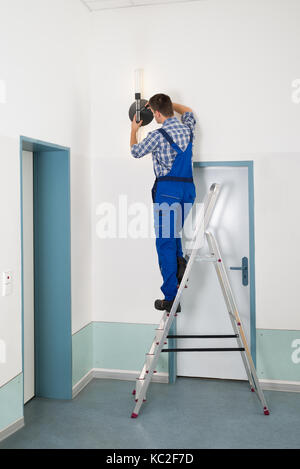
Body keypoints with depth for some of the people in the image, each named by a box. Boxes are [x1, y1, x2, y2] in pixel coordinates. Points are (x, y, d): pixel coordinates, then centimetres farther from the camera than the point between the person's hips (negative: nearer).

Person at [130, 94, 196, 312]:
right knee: (174, 233, 25)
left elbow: (136, 152, 10)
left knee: (165, 242, -1)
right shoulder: (187, 128, 9)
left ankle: (171, 298, 0)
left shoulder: (158, 135, -8)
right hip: (188, 189, 6)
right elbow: (189, 112, 35)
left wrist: (134, 130, 28)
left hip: (168, 189, -6)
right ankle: (180, 261, -1)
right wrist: (168, 103, 38)